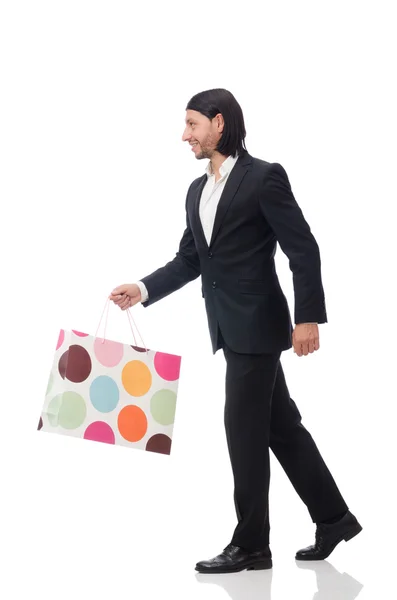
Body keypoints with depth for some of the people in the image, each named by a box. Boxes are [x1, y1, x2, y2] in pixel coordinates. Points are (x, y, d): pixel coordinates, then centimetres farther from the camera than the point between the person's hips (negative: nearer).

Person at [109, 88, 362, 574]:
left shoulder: (264, 176, -10)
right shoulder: (197, 191, 13)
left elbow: (303, 250, -13)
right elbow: (188, 260, 14)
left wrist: (308, 318, -17)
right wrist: (143, 289, 2)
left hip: (257, 325, -8)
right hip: (230, 329, 8)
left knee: (243, 429, -2)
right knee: (280, 426, 14)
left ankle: (250, 543, 12)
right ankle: (334, 519, 27)